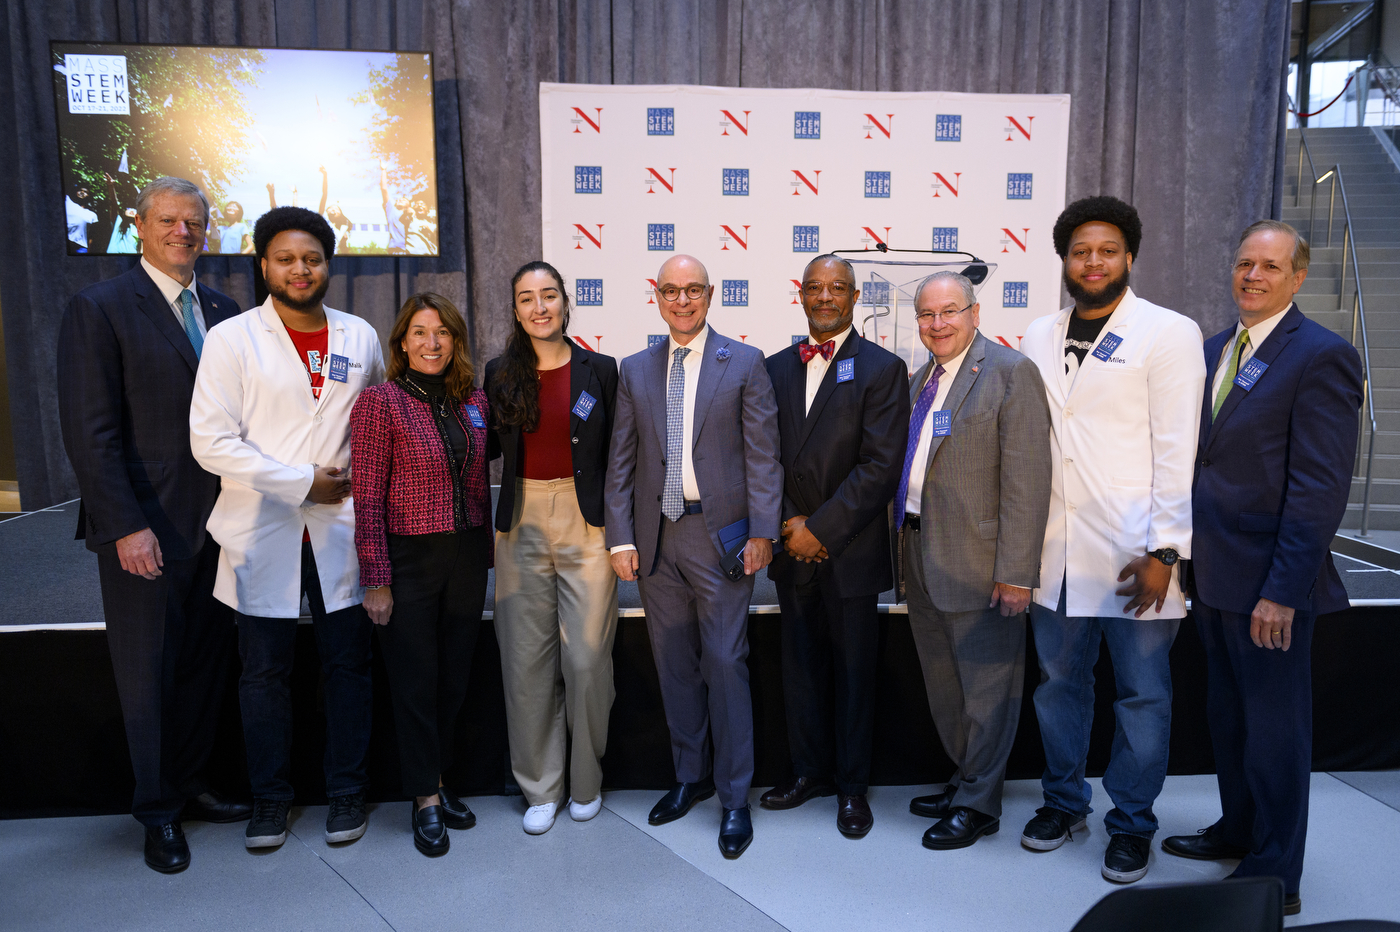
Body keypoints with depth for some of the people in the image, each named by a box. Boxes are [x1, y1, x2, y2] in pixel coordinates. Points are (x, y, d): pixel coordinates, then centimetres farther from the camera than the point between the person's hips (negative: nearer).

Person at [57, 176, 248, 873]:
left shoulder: (223, 312, 10)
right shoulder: (99, 309, -6)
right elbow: (90, 433, -12)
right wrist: (125, 526, -17)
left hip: (218, 524, 5)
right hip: (146, 529, -5)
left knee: (206, 663, 14)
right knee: (149, 673, 8)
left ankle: (189, 786, 32)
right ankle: (157, 812, 25)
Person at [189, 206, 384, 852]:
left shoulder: (360, 337, 7)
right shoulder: (231, 339, -2)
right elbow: (211, 441, -9)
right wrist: (302, 481, -13)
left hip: (340, 529, 2)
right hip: (262, 531, -2)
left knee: (348, 664, 8)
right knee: (265, 671, 9)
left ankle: (346, 792, 25)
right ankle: (269, 797, 27)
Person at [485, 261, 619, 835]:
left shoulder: (599, 370, 2)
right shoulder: (500, 373, 6)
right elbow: (488, 446, 13)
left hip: (587, 524, -1)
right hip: (522, 525, 2)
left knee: (586, 659, 0)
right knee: (526, 660, 5)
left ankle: (586, 782, 22)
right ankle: (541, 787, 22)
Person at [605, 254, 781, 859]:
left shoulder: (745, 364, 1)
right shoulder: (634, 370, 10)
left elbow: (762, 455, -3)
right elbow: (621, 460, 8)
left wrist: (762, 532, -10)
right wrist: (621, 537, 1)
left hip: (719, 534, -3)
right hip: (655, 536, 4)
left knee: (725, 663, -1)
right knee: (674, 663, 13)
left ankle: (735, 797, 14)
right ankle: (690, 776, 31)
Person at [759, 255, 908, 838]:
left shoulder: (883, 369, -5)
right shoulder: (776, 368, 10)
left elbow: (881, 466, -13)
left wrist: (821, 528, -15)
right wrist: (789, 522, -6)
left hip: (851, 551, -4)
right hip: (794, 549, 4)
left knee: (853, 672, 8)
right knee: (800, 668, 14)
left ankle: (852, 787, 24)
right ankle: (810, 771, 32)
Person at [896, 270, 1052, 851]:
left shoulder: (1010, 372, -10)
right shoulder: (921, 380, 13)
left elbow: (1026, 479, -16)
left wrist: (1016, 571, -19)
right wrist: (905, 553, 10)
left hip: (977, 560, -8)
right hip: (921, 557, 8)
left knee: (985, 685, 6)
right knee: (942, 683, 19)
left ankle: (979, 804, 21)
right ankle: (964, 778, 37)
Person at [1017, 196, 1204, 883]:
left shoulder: (1170, 333, -3)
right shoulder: (1038, 338, 10)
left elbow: (1177, 451, -8)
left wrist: (1164, 552, -13)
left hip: (1134, 555, -4)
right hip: (1056, 552, 4)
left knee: (1142, 696, 7)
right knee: (1058, 682, 15)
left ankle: (1131, 823, 26)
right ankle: (1063, 801, 34)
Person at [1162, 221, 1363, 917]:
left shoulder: (1322, 356, -11)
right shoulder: (1213, 351, 12)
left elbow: (1321, 486, -17)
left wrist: (1284, 588, -20)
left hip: (1269, 581, -7)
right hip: (1212, 573, 7)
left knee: (1274, 726, 6)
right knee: (1228, 715, 20)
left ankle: (1274, 875, 21)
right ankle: (1238, 829, 39)